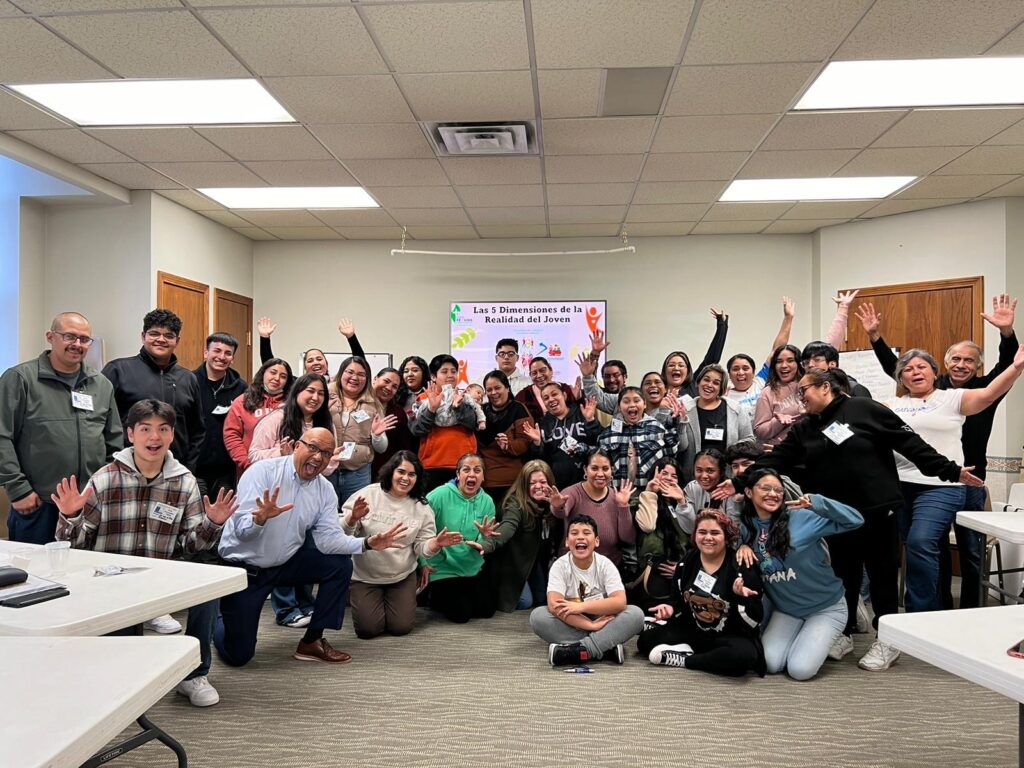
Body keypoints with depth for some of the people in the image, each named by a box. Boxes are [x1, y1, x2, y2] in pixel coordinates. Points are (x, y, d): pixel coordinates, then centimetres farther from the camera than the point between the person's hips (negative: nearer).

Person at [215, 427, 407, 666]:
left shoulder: (325, 490, -4)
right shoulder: (262, 472, -20)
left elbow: (329, 539, -11)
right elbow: (241, 529, -27)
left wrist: (367, 543, -27)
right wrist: (261, 519, -50)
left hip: (284, 563, 5)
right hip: (242, 567, -5)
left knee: (340, 565, -12)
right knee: (238, 655, -3)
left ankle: (312, 642, 2)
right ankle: (221, 622, 34)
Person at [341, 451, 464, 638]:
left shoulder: (422, 507, -3)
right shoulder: (368, 494, -10)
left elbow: (422, 547, -4)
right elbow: (341, 533, -10)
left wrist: (437, 543, -26)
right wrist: (353, 518, -32)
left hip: (402, 576, 2)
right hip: (365, 576, -2)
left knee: (401, 628, -5)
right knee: (368, 629, -8)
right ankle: (357, 597, 25)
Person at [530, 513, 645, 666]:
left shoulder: (605, 564, -9)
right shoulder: (560, 565, -11)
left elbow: (620, 602, -21)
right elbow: (554, 605, -24)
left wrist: (581, 606, -27)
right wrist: (591, 625, -30)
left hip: (602, 623, 1)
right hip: (571, 625, 0)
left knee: (636, 614, -25)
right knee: (538, 616, -29)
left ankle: (575, 651, -32)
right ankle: (607, 647, -29)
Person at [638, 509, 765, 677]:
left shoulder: (742, 568, -13)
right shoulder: (686, 564, 1)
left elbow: (755, 620, -15)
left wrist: (741, 597, -34)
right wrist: (670, 608, -9)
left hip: (730, 636, -3)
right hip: (691, 630, 3)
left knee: (743, 655, -38)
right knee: (646, 639, -11)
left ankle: (682, 660, -21)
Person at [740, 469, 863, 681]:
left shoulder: (801, 517, -18)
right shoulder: (745, 527, -6)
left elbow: (855, 520, -21)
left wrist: (816, 502, -34)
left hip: (826, 607, -4)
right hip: (785, 610, 4)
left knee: (800, 670, -16)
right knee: (769, 663, -12)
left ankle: (824, 639, 16)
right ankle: (803, 638, 19)